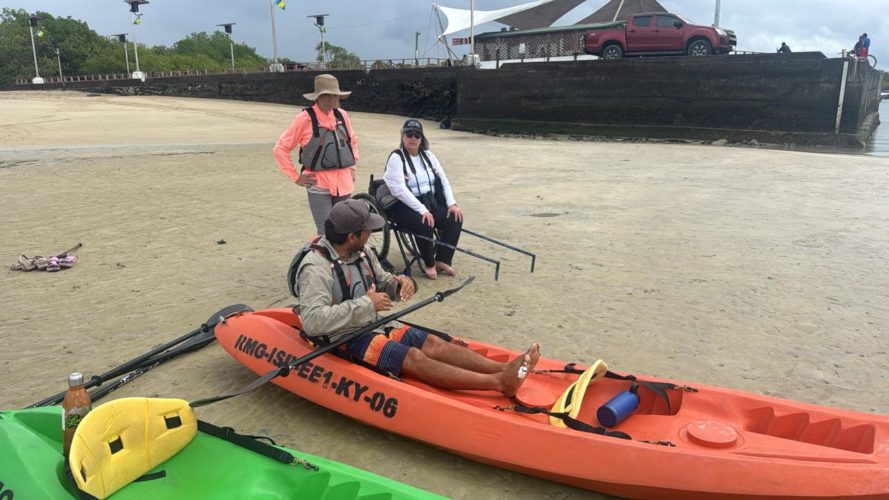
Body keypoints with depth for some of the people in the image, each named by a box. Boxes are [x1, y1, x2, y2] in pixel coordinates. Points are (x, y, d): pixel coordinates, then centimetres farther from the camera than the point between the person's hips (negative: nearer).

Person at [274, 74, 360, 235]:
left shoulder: (342, 115, 5)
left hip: (344, 184, 5)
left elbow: (353, 141, 24)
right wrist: (295, 177, -5)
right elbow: (280, 148, -4)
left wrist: (352, 167, 17)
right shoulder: (305, 118, -9)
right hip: (319, 186, -5)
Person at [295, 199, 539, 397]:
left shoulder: (362, 253, 7)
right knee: (414, 358, -25)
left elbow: (382, 284, 19)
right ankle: (499, 383, -35)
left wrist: (401, 284, -6)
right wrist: (365, 305, -26)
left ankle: (505, 368, -26)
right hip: (345, 338, -8)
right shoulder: (316, 267, -19)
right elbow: (312, 321, -30)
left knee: (432, 343, -13)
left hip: (374, 325, 8)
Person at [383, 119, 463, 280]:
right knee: (425, 223, -33)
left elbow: (443, 180, 10)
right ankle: (429, 264, -10)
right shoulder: (396, 158, -10)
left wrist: (451, 203, -6)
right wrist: (422, 210, -27)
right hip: (404, 206, -6)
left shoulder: (428, 155, 11)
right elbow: (400, 190, -20)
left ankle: (442, 260, -3)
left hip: (431, 202, 7)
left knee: (455, 219, -14)